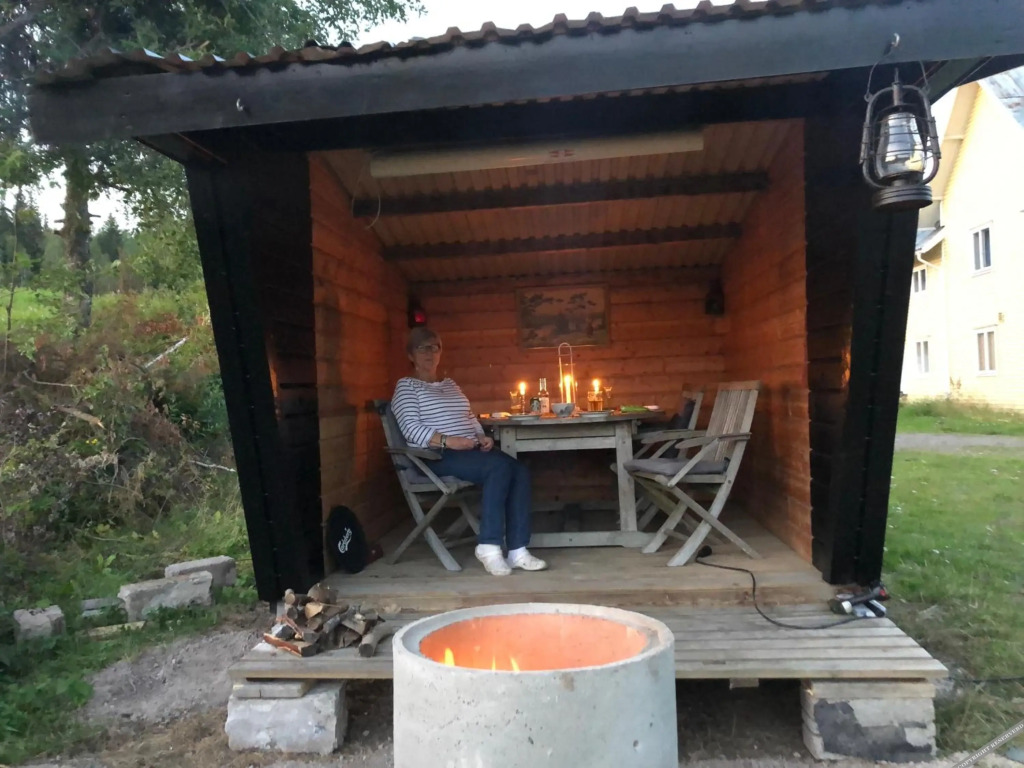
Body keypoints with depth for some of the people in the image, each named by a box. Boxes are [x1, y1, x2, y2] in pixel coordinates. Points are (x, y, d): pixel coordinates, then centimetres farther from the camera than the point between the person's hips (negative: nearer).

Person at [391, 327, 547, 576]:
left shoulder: (450, 384, 26)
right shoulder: (406, 386, 3)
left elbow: (471, 418, 24)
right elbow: (412, 429, -11)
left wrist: (482, 437, 2)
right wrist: (447, 441, -23)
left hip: (470, 451, 7)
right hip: (437, 457, -7)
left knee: (520, 470, -19)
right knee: (500, 466, -31)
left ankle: (517, 550, -23)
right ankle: (489, 546, -27)